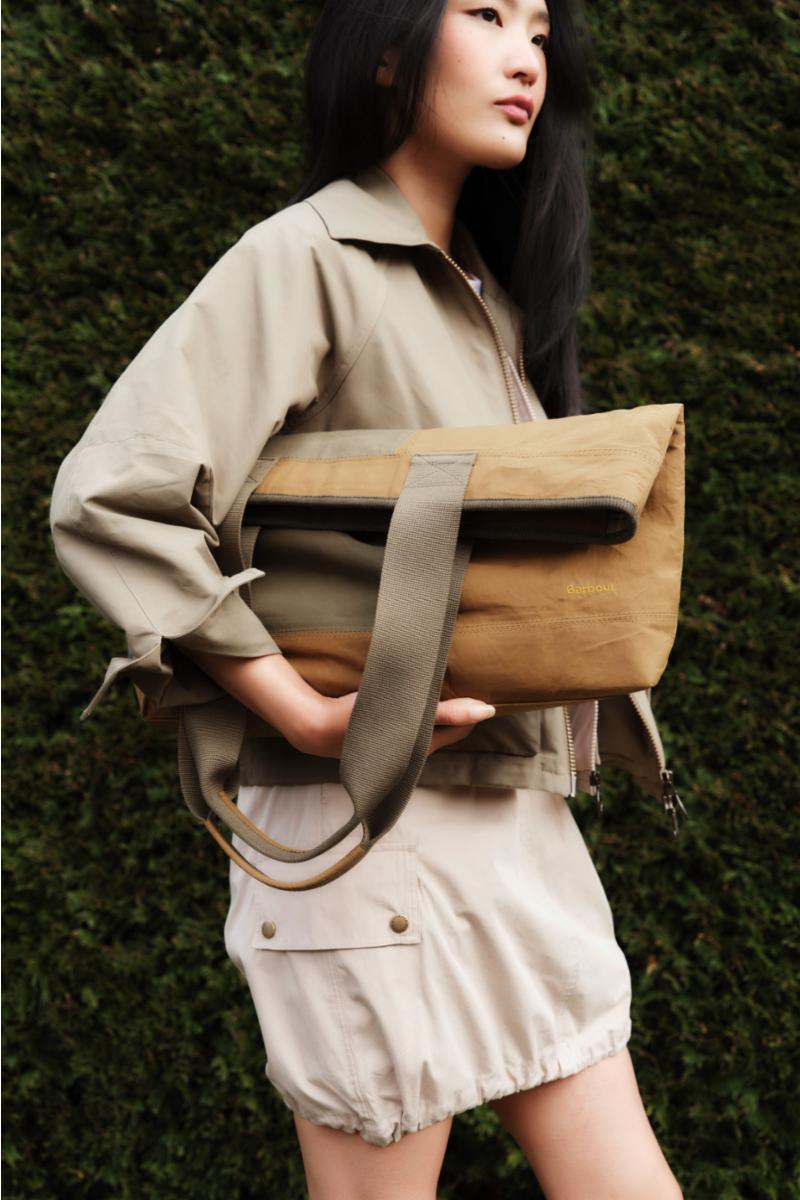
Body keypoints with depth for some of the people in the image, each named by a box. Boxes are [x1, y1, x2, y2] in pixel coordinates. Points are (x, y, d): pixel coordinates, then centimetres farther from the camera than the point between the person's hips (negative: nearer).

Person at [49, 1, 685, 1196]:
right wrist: (305, 712, -21)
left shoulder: (493, 291, 16)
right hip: (376, 823, -8)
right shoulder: (305, 260, -9)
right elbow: (107, 501, -20)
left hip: (521, 818, 8)